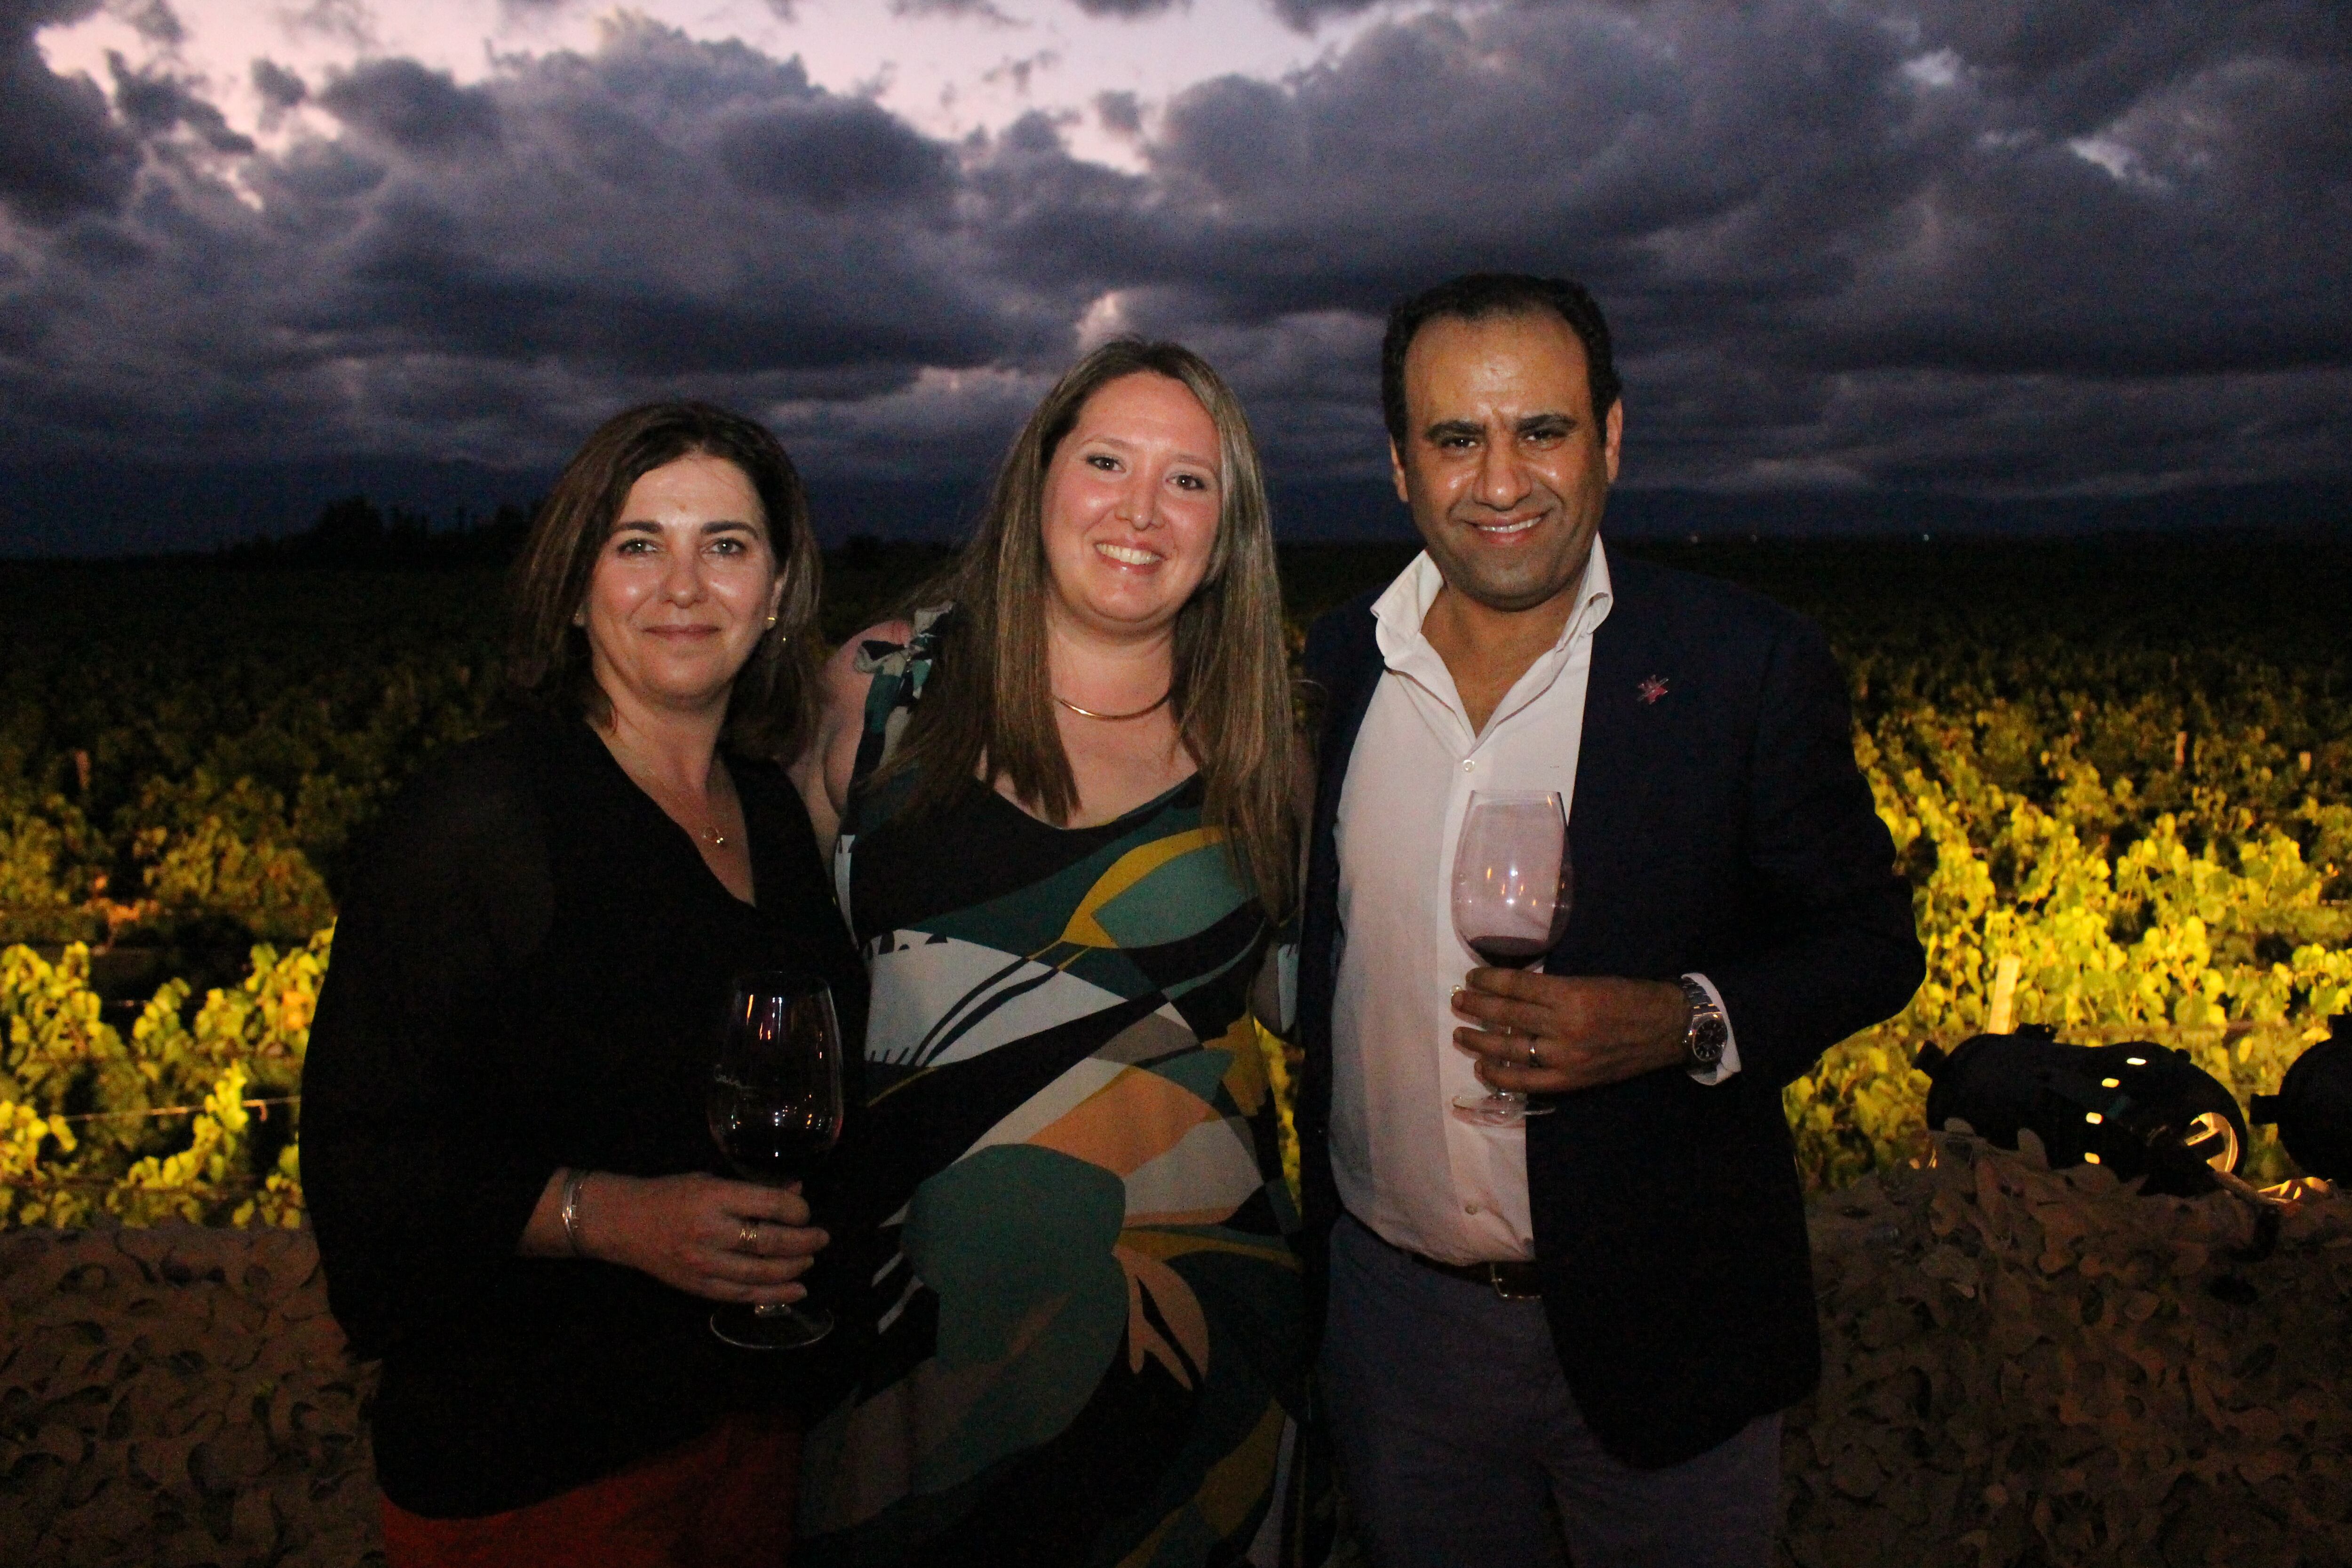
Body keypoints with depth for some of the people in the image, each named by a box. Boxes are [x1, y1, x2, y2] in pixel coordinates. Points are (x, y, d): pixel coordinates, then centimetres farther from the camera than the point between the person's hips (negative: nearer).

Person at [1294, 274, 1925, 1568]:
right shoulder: (1331, 668, -1)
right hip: (1394, 1314, 3)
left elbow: (1872, 940, -5)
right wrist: (1301, 1226, 2)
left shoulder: (1745, 664, -10)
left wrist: (1687, 1023, -24)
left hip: (1659, 1324, -2)